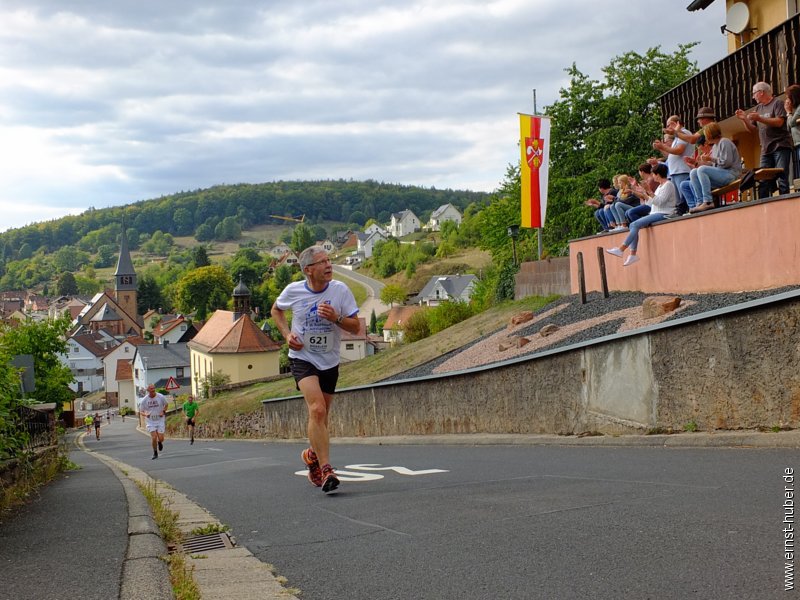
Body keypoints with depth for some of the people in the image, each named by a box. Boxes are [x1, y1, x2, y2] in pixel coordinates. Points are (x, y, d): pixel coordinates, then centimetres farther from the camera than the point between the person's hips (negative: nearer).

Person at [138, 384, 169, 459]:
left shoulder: (161, 397, -8)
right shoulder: (144, 400, -9)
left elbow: (166, 405, 11)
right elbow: (141, 411, 1)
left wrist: (163, 412, -7)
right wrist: (145, 414, -21)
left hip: (160, 420, 0)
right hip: (150, 421, 0)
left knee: (161, 438, -4)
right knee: (153, 437, -11)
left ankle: (159, 442, 36)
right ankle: (155, 453, 11)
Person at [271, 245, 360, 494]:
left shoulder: (340, 290, -8)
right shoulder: (293, 291, -8)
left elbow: (356, 327, -5)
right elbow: (276, 310, 14)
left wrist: (335, 318, -24)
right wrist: (287, 334, -2)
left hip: (329, 361, 3)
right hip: (302, 358, -3)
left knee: (321, 417, 13)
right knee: (317, 410, -23)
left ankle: (313, 455, 41)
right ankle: (326, 469, -22)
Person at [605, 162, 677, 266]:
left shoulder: (668, 185, -7)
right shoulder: (660, 186, 22)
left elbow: (659, 202, -19)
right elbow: (651, 202, 18)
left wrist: (648, 192, -23)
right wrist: (645, 193, 15)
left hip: (663, 214, -10)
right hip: (656, 213, 10)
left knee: (636, 224, -22)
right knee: (633, 225, -5)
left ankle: (621, 250, -23)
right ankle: (633, 254, -13)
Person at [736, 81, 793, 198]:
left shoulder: (777, 103, 0)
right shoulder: (758, 108, 19)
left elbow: (779, 122, -14)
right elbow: (752, 129, 20)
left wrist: (759, 118, -19)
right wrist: (744, 119, 2)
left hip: (780, 147, -6)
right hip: (766, 149, 6)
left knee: (782, 179, -12)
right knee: (764, 182, -2)